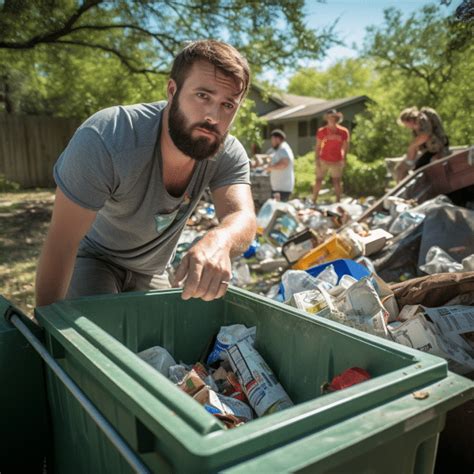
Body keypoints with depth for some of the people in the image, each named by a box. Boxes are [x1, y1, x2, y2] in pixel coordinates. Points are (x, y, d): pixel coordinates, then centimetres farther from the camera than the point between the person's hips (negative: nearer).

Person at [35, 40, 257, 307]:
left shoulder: (229, 155, -23)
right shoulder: (105, 139, -36)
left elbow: (244, 218, -37)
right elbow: (61, 244, -31)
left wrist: (219, 241, -62)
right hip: (94, 257, -3)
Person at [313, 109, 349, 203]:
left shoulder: (344, 132, -3)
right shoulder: (322, 131, -3)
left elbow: (346, 146, 7)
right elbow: (318, 146, 0)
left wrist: (344, 159, 6)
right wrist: (317, 159, -5)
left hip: (337, 161, 0)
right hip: (323, 160, 0)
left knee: (337, 181, 5)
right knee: (318, 180, 3)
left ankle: (338, 201, 16)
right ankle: (313, 201, 11)